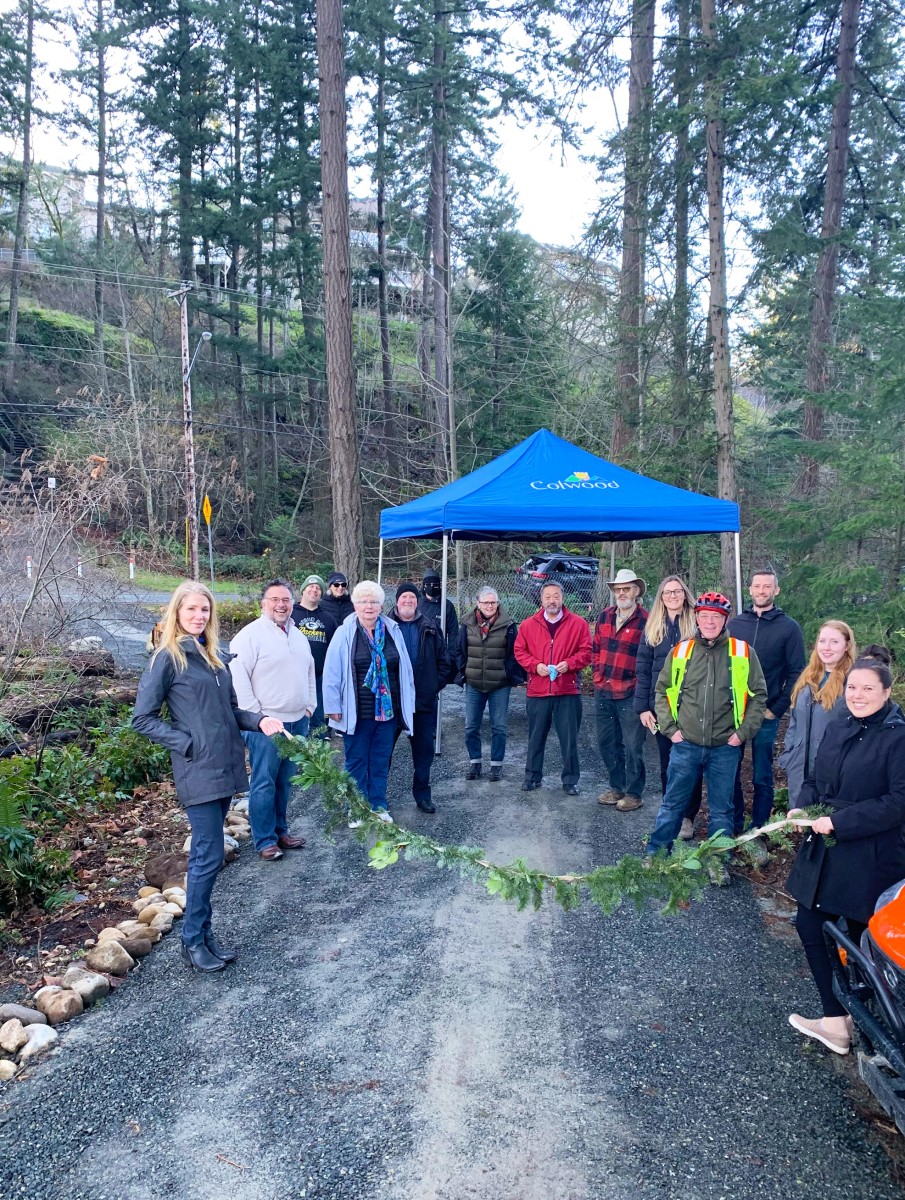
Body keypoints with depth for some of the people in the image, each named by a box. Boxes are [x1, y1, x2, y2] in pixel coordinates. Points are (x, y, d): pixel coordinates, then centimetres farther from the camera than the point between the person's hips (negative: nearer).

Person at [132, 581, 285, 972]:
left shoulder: (211, 656, 13)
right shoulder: (168, 658, -7)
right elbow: (143, 718, -8)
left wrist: (258, 720, -1)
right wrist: (186, 745, -13)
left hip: (225, 766, 7)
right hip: (198, 771, -7)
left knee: (205, 855, 14)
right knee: (209, 856, -3)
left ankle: (203, 933, 24)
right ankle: (193, 941, 13)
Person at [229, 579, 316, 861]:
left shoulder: (298, 635, 14)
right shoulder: (251, 634, -11)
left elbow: (309, 671, 23)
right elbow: (237, 675, -16)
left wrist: (309, 705, 14)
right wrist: (255, 713, -15)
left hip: (297, 721, 7)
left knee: (284, 781, 15)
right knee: (264, 783, -1)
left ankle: (281, 830, 27)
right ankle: (265, 841, 9)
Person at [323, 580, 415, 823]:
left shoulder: (393, 632, 4)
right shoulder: (345, 634, -6)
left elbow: (405, 670, 8)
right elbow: (331, 673, -6)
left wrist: (407, 703, 7)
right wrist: (333, 707, -8)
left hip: (388, 710, 3)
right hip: (356, 712, -3)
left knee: (381, 760, 13)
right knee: (356, 761, 8)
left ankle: (378, 806, 26)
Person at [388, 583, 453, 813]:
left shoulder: (430, 629, 6)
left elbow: (444, 661, 10)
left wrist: (436, 684, 1)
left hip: (424, 700, 3)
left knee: (424, 749, 10)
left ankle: (423, 794, 23)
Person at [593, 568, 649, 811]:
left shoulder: (645, 621, -9)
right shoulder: (605, 616, 8)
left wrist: (636, 685, -11)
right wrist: (598, 677, 10)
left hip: (629, 694, -6)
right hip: (604, 691, 6)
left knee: (632, 745, 2)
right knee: (606, 742, 15)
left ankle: (633, 794, 16)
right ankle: (617, 788, 30)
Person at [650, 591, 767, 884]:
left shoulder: (742, 652, -2)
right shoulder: (681, 651, 1)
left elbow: (758, 695, 3)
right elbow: (663, 691, 9)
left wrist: (743, 732, -4)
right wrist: (669, 728, 1)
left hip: (725, 748, 0)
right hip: (686, 745, 1)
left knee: (721, 808, 12)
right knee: (673, 803, 11)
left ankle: (718, 861, 27)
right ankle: (656, 855, 24)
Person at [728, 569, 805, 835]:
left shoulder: (789, 627, -2)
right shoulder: (735, 623, 6)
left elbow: (796, 673, -3)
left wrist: (776, 710, -8)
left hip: (765, 715, -2)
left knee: (762, 778, 7)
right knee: (730, 773, 9)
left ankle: (757, 833, 19)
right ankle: (733, 828, 23)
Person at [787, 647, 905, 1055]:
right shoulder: (838, 726, 4)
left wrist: (839, 821, -21)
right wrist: (802, 806, -6)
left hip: (869, 858, -7)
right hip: (822, 851, 7)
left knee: (861, 939, 9)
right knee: (809, 925, 11)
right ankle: (836, 1022, 26)